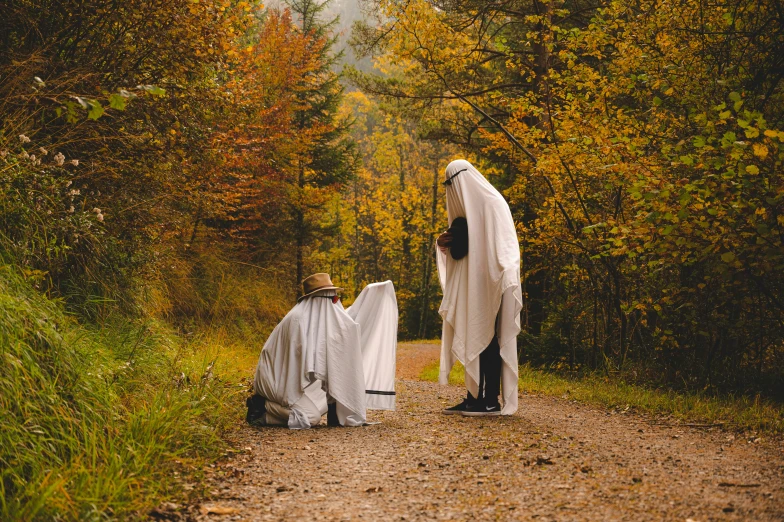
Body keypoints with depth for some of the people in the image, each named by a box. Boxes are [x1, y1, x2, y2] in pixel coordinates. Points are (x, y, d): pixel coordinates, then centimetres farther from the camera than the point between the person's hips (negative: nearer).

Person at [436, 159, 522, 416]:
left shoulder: (492, 203, -7)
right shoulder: (462, 207, 20)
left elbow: (502, 244, -15)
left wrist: (504, 278, -24)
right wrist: (444, 243, 3)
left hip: (488, 285, -9)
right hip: (468, 286, 9)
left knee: (488, 338, -7)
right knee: (470, 340, 7)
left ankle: (492, 400, -5)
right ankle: (474, 397, 10)